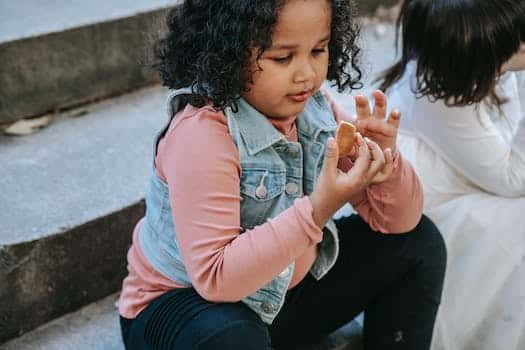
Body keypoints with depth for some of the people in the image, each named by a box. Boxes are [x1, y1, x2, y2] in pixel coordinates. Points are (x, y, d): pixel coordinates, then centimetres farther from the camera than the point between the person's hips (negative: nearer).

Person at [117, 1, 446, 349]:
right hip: (190, 304, -7)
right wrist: (318, 211, -39)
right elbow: (215, 278, -33)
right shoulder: (201, 135, -29)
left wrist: (384, 160, -24)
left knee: (418, 242, 0)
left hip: (283, 289, 7)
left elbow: (397, 221, -2)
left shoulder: (316, 109, -7)